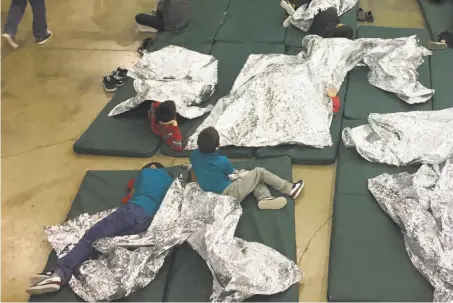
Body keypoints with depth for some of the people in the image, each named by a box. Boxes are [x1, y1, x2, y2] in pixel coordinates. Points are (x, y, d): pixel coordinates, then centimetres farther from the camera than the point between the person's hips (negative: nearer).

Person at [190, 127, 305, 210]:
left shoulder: (194, 155, -4)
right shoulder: (222, 161, -18)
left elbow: (194, 177, 11)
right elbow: (233, 173, 4)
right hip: (230, 195, -7)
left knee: (254, 178, 18)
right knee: (259, 172, 4)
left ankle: (265, 198, -8)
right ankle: (290, 189, 10)